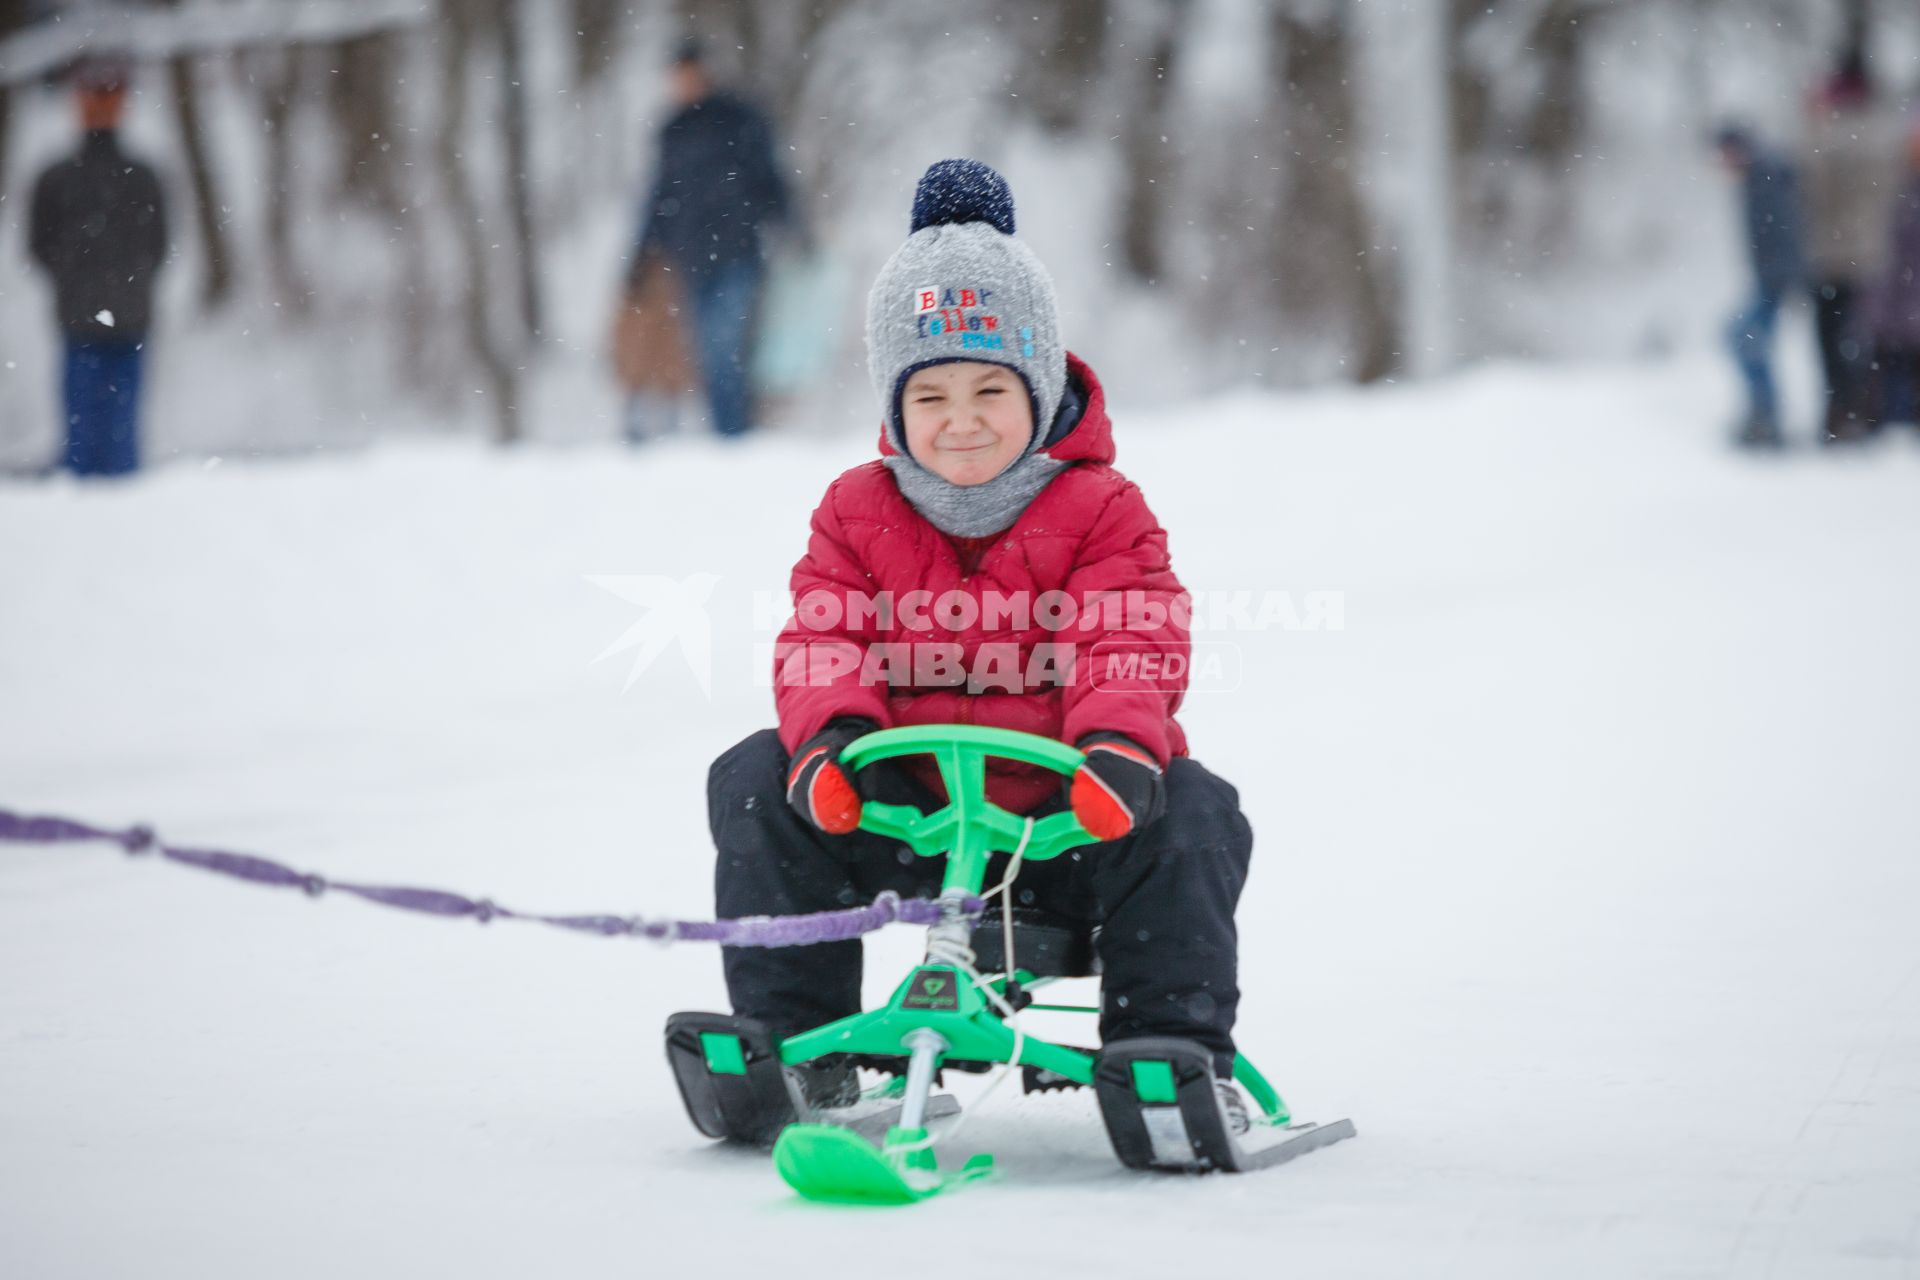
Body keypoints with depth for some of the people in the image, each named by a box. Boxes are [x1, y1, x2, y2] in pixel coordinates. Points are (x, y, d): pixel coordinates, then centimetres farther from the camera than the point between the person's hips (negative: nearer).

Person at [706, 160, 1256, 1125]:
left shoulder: (1100, 512, -4)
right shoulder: (858, 515, 5)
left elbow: (1131, 649, -15)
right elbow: (821, 643, -4)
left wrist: (1117, 748, -37)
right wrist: (828, 736, -28)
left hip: (1063, 811, -2)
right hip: (905, 807, 3)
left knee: (1187, 813, -29)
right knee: (756, 783, -14)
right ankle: (787, 1035, -6)